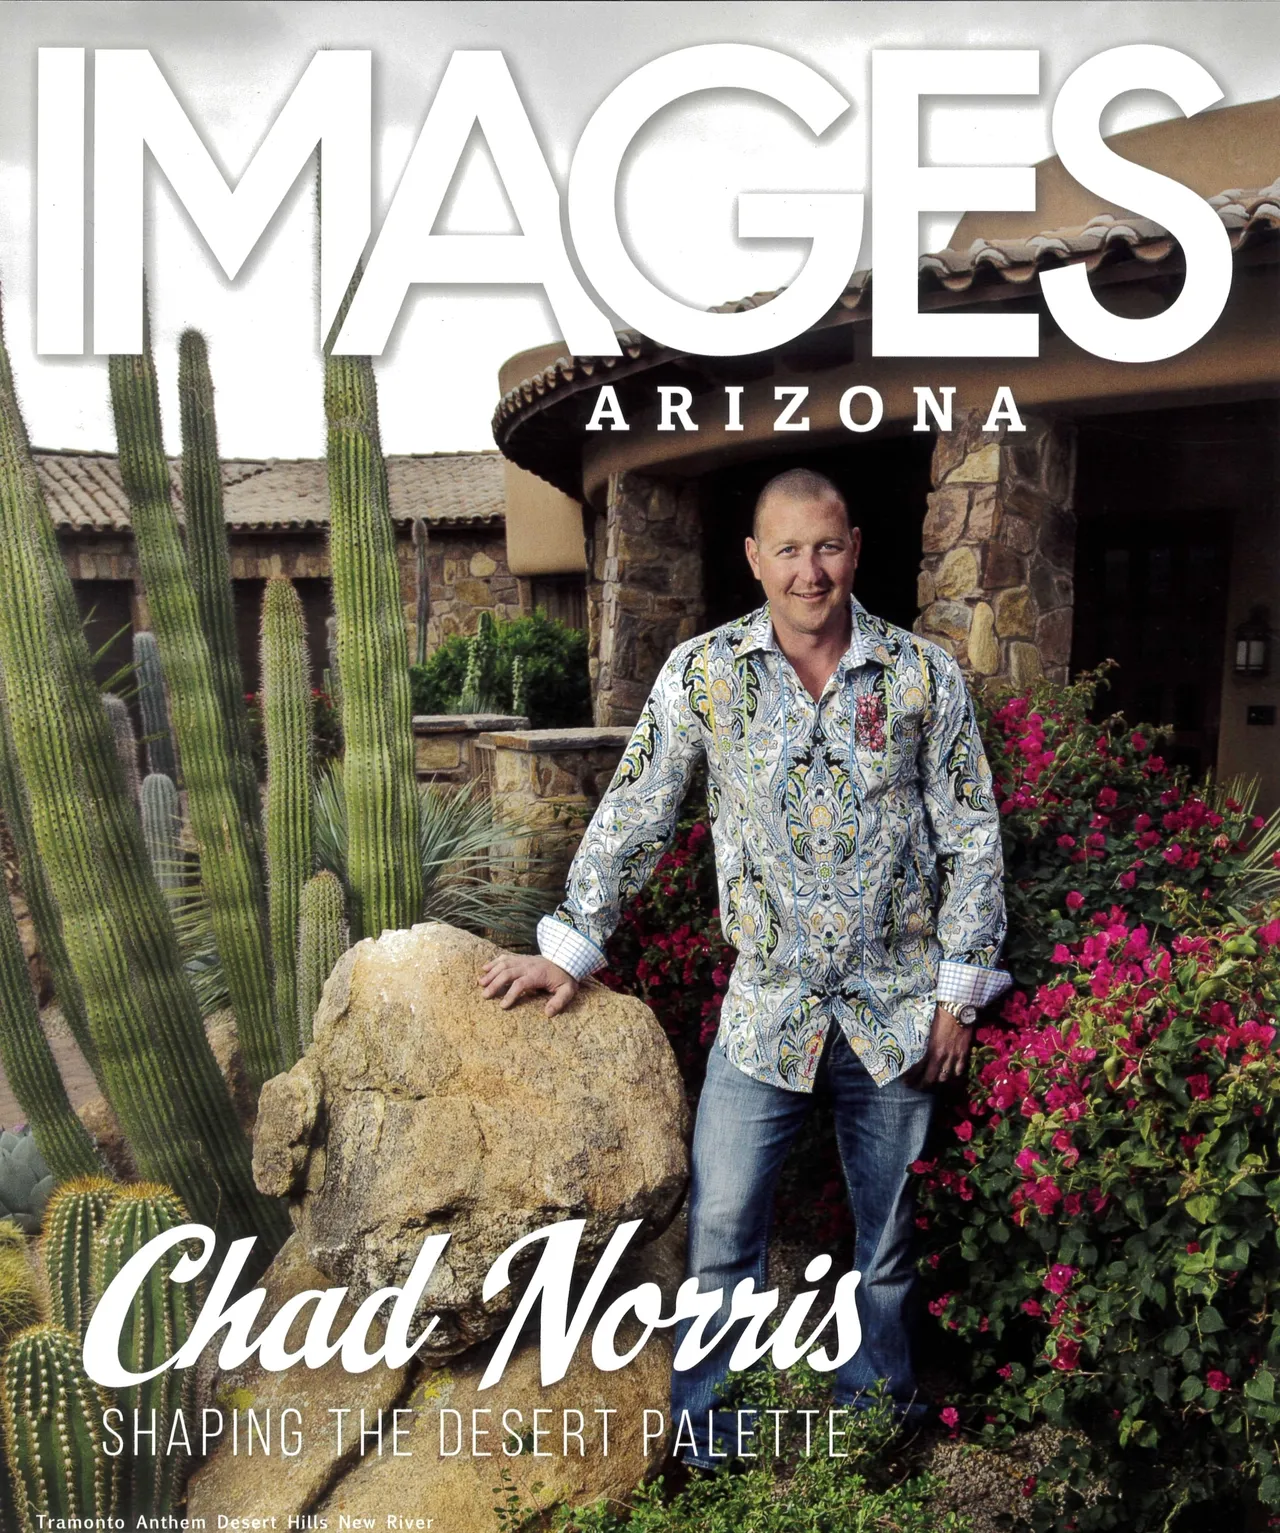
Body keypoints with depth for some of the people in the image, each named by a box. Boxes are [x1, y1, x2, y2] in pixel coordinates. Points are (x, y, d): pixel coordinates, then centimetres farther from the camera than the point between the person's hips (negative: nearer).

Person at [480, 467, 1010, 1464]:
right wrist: (572, 947, 0)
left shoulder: (926, 677, -4)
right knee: (720, 1237, 2)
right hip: (766, 1007, 0)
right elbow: (632, 819, 0)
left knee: (889, 1238, 16)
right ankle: (706, 1454, 25)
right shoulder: (702, 673, -5)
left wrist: (960, 987, -1)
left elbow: (971, 838, 1)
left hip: (897, 1007, 1)